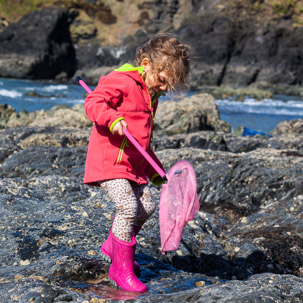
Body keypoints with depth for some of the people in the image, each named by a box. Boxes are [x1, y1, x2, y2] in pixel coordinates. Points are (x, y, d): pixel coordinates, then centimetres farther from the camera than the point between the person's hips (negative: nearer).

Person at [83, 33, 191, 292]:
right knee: (128, 206, -21)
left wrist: (154, 169, 28)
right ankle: (121, 269, -9)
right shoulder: (121, 82, -11)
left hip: (133, 166, 10)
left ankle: (113, 247, 35)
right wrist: (113, 119, -40)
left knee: (147, 205, 13)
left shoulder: (150, 96, 19)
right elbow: (93, 102, -23)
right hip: (109, 162, -10)